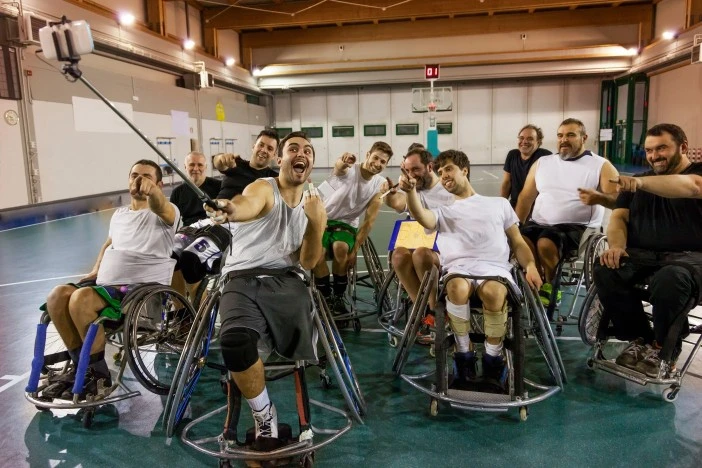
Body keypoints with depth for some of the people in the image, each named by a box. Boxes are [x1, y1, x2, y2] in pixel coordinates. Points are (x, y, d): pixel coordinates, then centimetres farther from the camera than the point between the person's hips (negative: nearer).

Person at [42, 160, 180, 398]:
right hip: (107, 283, 8)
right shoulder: (119, 214, 20)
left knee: (81, 299, -28)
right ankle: (81, 365, 3)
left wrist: (151, 191, -53)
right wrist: (96, 271, 16)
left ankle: (98, 373, -10)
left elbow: (160, 207, -29)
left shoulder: (165, 213, -4)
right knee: (58, 296, -13)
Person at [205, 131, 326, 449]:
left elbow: (307, 262, 10)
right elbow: (248, 204, -25)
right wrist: (229, 209, -50)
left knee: (301, 361, -17)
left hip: (287, 282, 3)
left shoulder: (315, 206, 17)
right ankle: (264, 415, -4)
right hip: (244, 281, -3)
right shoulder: (263, 188, 3)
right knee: (234, 341, -32)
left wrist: (316, 223, -7)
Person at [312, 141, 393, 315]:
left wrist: (355, 249, -13)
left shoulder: (380, 185, -4)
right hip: (321, 219, -2)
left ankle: (338, 297, -10)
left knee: (341, 248, -32)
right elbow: (338, 168, -39)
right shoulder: (348, 170, -12)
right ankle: (326, 298, -5)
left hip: (346, 224, 2)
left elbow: (369, 220, -6)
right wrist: (342, 163, -65)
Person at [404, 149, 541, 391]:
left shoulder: (499, 203, 28)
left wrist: (531, 266, 1)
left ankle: (493, 361, -15)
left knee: (493, 292, -37)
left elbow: (518, 243, 22)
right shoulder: (443, 211, 26)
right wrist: (411, 191, -18)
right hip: (458, 268, 0)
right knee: (457, 288, -37)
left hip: (495, 266, 0)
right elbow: (422, 218, 1)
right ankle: (464, 356, -16)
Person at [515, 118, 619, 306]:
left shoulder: (601, 165, 4)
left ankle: (552, 286, -3)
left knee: (545, 244, -33)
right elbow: (526, 196, 14)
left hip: (577, 227, -3)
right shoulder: (542, 162, 15)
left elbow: (617, 199, -7)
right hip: (538, 223, 4)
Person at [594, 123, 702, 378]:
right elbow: (619, 217, 10)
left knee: (670, 279, -38)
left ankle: (663, 350, -11)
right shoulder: (638, 182, 22)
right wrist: (617, 246, -13)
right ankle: (640, 339, -8)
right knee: (605, 272, -27)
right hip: (641, 254, 4)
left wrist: (641, 183, -37)